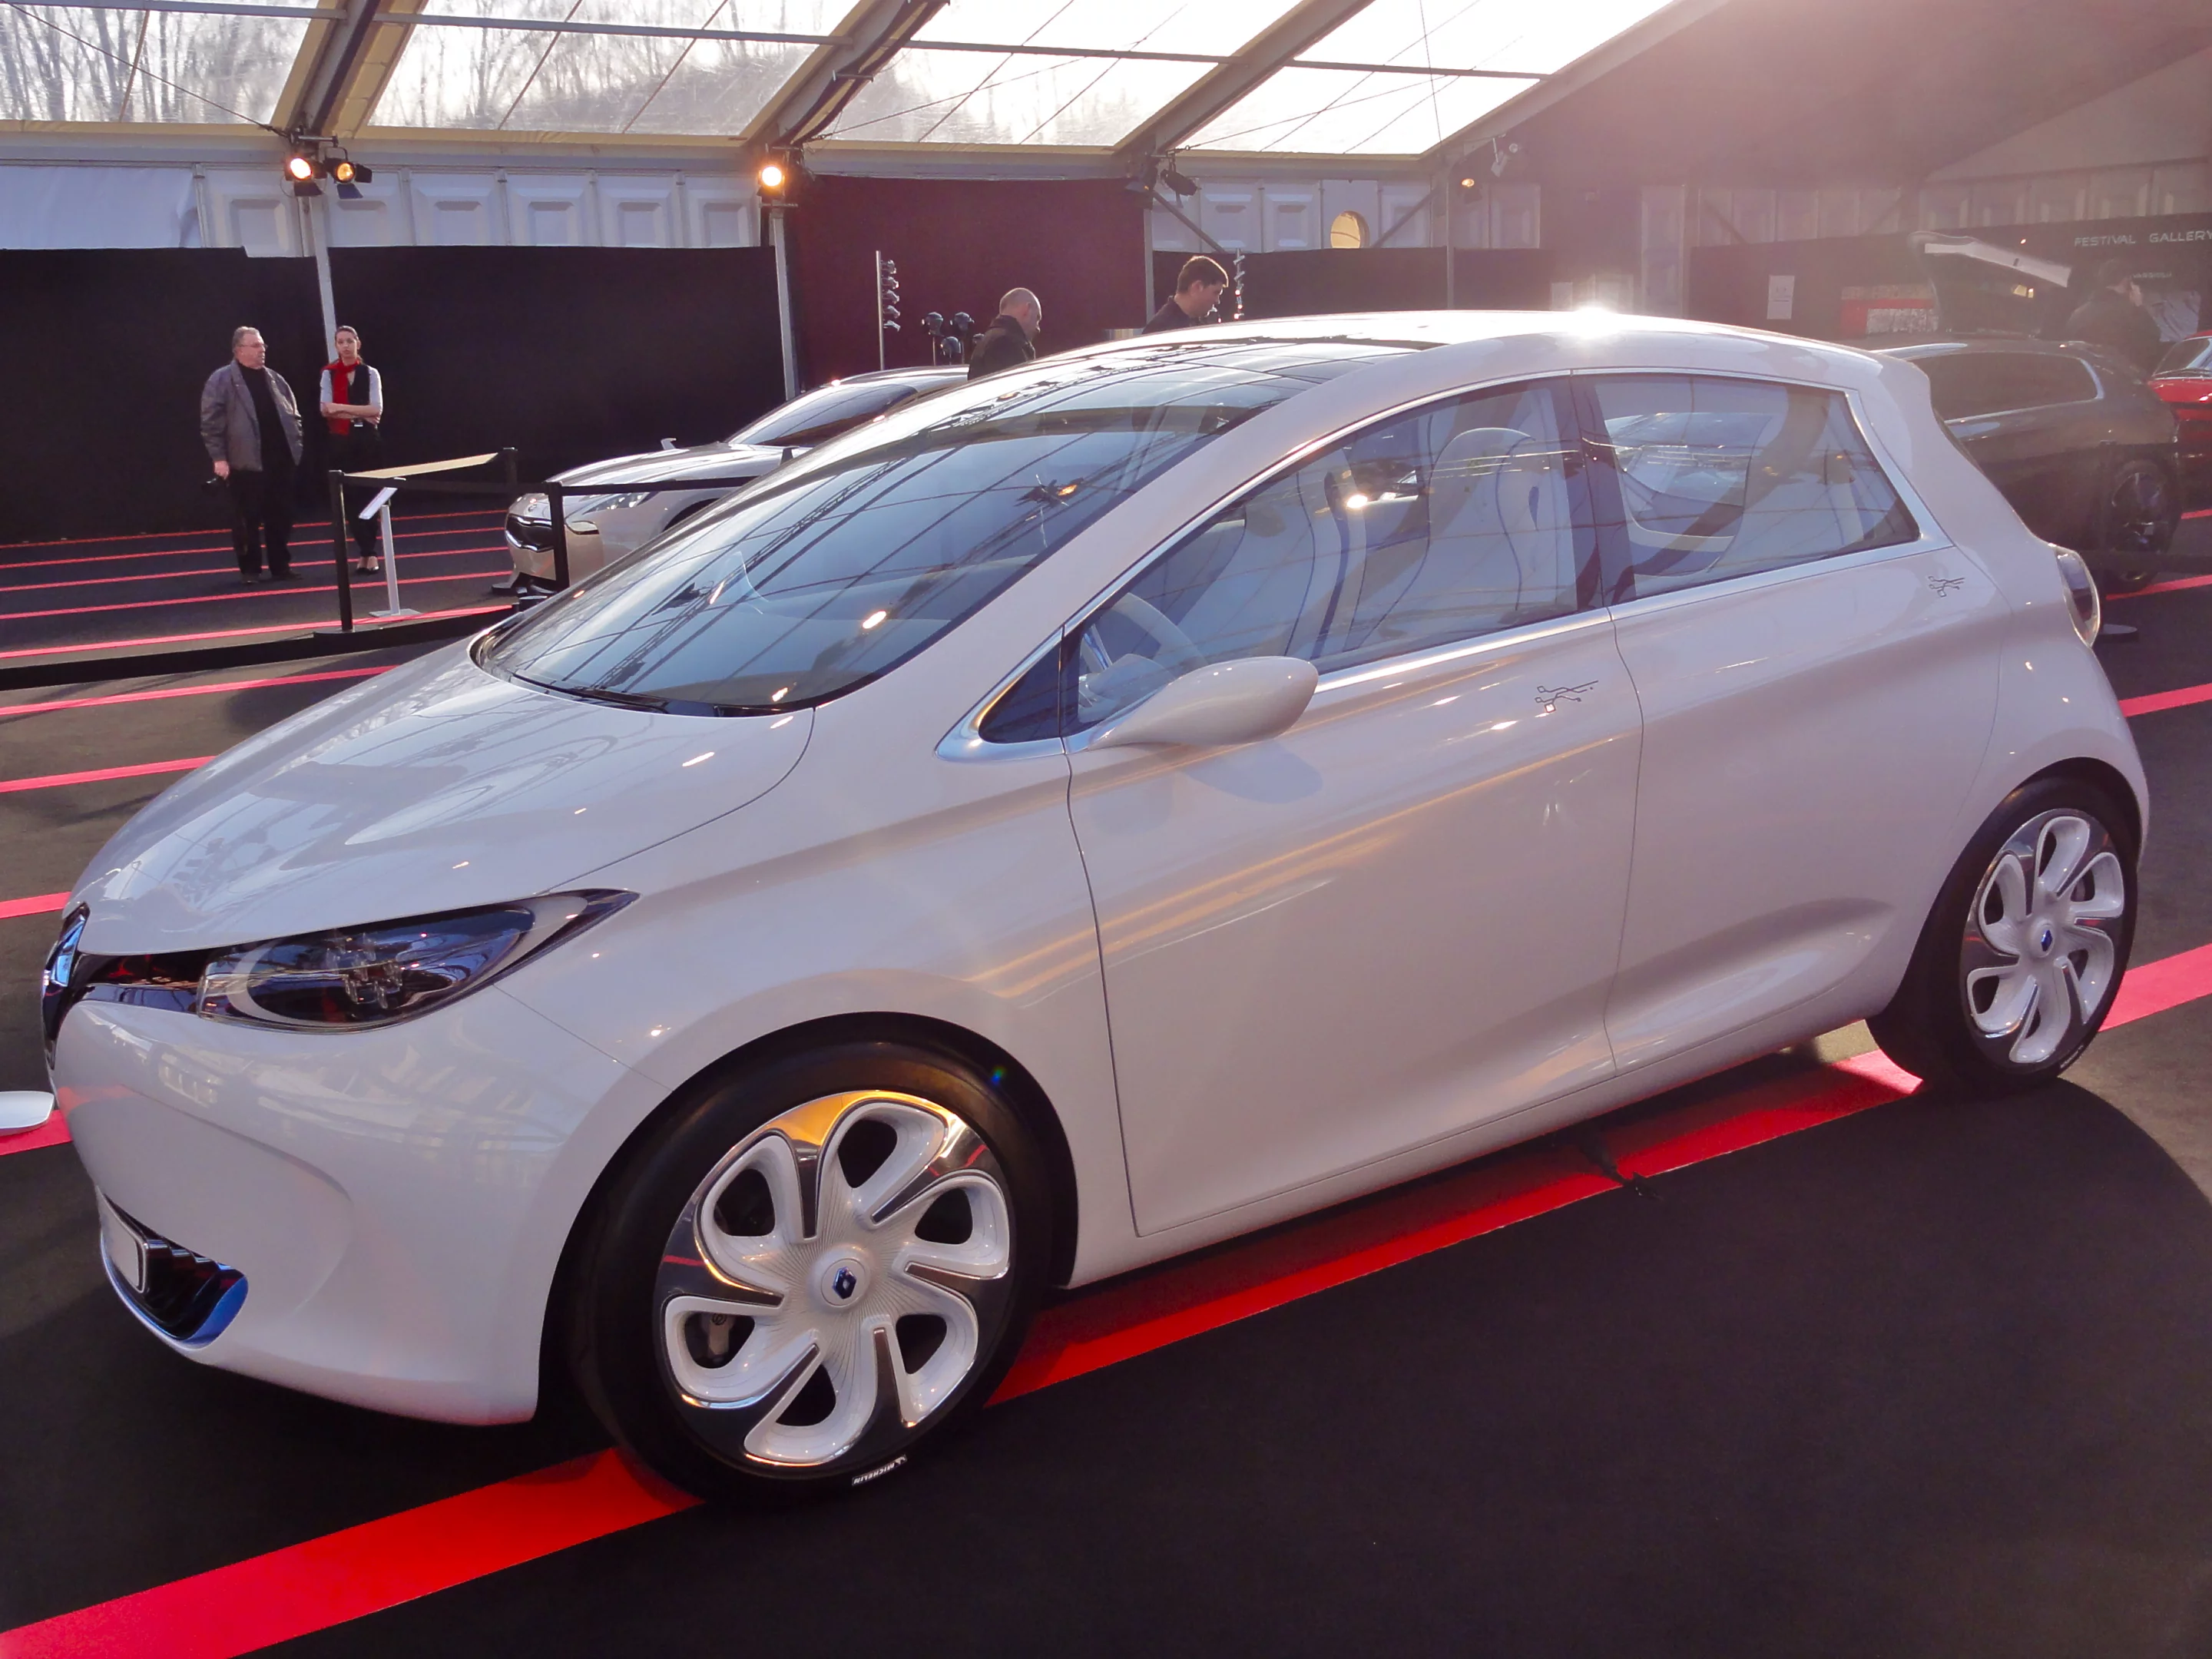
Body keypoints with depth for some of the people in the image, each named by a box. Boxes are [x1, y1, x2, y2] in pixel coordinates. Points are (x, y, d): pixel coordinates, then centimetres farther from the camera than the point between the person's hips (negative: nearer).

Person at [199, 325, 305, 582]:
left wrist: (295, 447, 11)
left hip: (281, 461, 5)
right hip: (246, 463, -5)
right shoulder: (221, 380, -3)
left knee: (281, 517, 7)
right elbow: (211, 423, -6)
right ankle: (249, 569, 10)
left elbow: (293, 414, 21)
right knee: (247, 519, 0)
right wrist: (219, 457, -12)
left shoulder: (274, 378, 14)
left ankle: (281, 567, 16)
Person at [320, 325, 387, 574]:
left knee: (369, 495, 0)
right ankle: (368, 552, 6)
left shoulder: (370, 373, 3)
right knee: (350, 497, 1)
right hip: (341, 442, 1)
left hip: (368, 440, -1)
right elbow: (326, 410, -6)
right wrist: (360, 414, -12)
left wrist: (342, 408, -11)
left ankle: (370, 552, 6)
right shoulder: (329, 374, 5)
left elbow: (376, 410, -8)